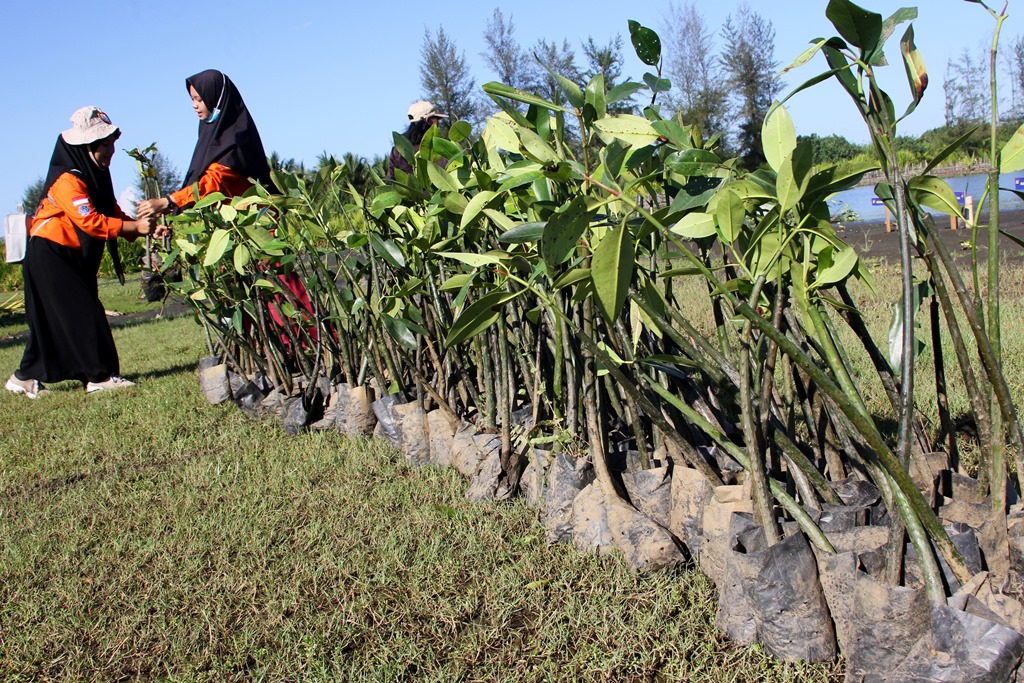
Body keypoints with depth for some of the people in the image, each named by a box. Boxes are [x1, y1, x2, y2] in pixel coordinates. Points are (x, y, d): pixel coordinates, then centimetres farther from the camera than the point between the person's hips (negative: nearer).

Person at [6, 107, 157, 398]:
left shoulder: (95, 176, 10)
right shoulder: (67, 180, -19)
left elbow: (114, 215, 5)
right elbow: (90, 221, -28)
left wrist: (147, 229, -10)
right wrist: (135, 227, -27)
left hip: (74, 258, 9)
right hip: (49, 256, -9)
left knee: (53, 321, 10)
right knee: (82, 315, -9)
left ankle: (25, 377, 17)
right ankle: (100, 376, -5)